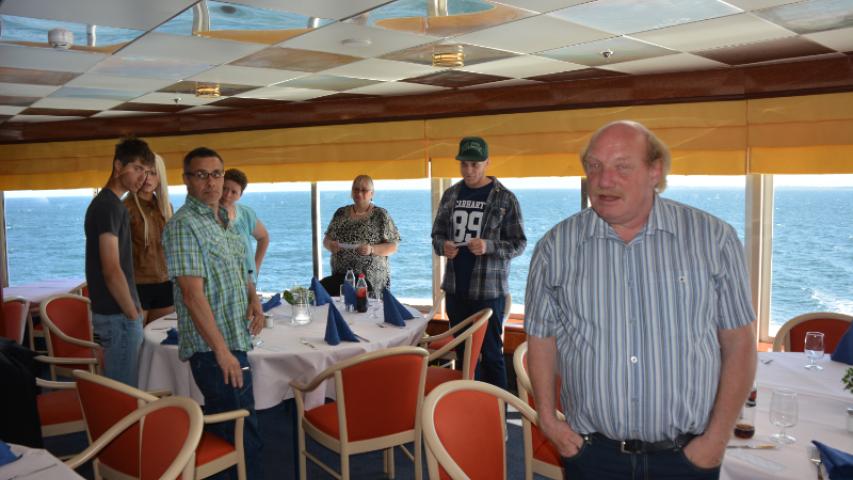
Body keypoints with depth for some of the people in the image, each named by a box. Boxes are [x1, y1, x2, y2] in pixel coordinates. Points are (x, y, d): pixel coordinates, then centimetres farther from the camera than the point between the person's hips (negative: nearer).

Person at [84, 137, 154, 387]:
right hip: (118, 316, -9)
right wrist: (133, 314, -13)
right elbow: (112, 271, -22)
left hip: (113, 312, 9)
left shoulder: (107, 203, 13)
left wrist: (133, 311, 16)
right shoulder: (109, 206, -16)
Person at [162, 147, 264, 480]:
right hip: (214, 348, -9)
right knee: (245, 435, -2)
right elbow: (192, 294, -21)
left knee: (219, 424, 20)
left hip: (234, 340, 9)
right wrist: (222, 351, -23)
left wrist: (253, 298, 3)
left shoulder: (224, 219, 12)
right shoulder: (184, 226, -15)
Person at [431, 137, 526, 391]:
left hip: (488, 290, -4)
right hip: (455, 288, 5)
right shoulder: (451, 195, 10)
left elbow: (519, 243, -4)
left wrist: (489, 246, -21)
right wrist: (443, 246, -8)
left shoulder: (504, 198, -3)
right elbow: (437, 234, 15)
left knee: (491, 353, 0)